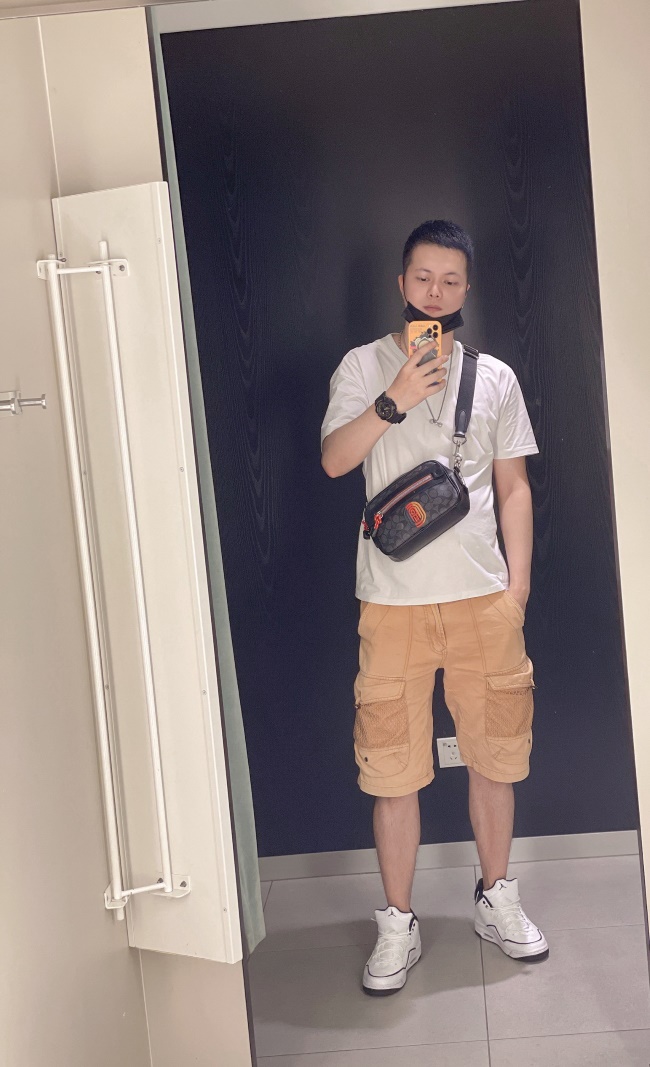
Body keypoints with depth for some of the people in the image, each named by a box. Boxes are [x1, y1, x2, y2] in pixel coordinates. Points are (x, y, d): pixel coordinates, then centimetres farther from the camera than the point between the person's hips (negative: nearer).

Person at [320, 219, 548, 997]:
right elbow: (334, 460, -10)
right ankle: (398, 925, 16)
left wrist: (518, 579, 2)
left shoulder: (495, 376, 10)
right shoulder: (364, 367, 3)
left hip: (483, 593, 2)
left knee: (495, 751, 10)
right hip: (394, 597, -2)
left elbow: (513, 484, 10)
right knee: (393, 766, 2)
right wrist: (394, 401, -23)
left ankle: (496, 897, 30)